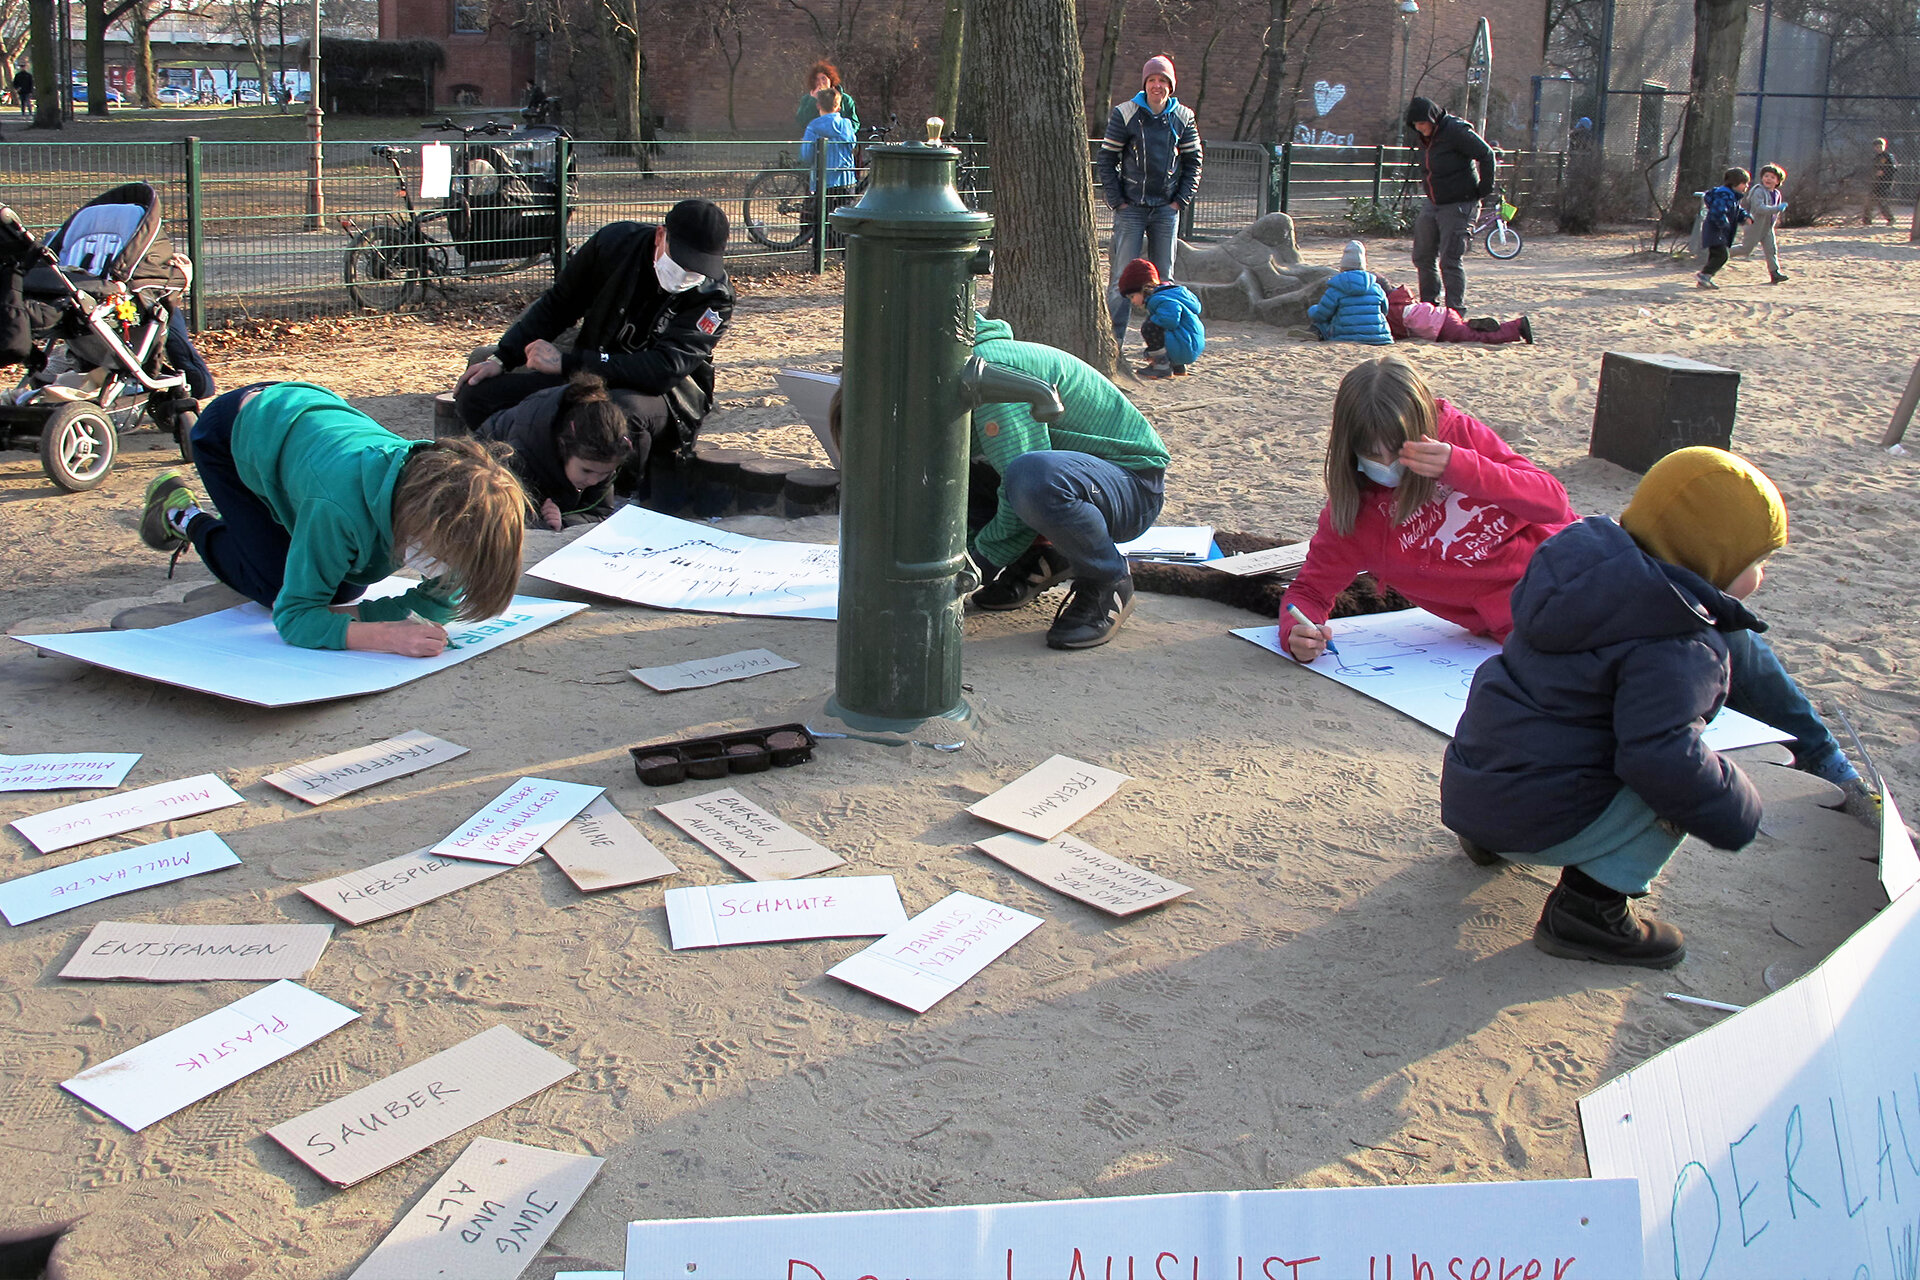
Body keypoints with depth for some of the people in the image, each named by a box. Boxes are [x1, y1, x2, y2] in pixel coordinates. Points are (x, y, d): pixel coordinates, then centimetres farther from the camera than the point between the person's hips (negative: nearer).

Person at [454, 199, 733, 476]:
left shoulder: (715, 296, -19)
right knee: (474, 396, -9)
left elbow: (665, 369, -31)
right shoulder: (616, 242, -7)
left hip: (667, 394, -5)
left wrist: (566, 362, -31)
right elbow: (557, 305, 7)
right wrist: (501, 359, -1)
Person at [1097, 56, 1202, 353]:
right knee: (1123, 276, -6)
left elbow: (1193, 163, 11)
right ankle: (1114, 340, -3)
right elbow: (1106, 160, -1)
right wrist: (1116, 201, -7)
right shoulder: (1125, 114, -4)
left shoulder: (1182, 117, 4)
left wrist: (1181, 200, 1)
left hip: (1167, 208, 3)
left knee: (1164, 277, 7)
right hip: (1131, 207, -3)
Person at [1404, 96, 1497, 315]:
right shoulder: (1425, 136, 5)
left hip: (1459, 206, -8)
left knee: (1449, 261, -10)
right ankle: (1429, 303, 27)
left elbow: (1487, 156, -13)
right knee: (1423, 257, 13)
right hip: (1433, 204, 8)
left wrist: (1484, 189, -10)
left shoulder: (1456, 131, -18)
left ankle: (1456, 311, -3)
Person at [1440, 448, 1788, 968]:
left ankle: (1486, 838, 24)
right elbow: (1659, 756, -30)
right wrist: (1737, 812, -12)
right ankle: (1589, 907, -7)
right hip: (1535, 822, -9)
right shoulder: (1679, 648, -21)